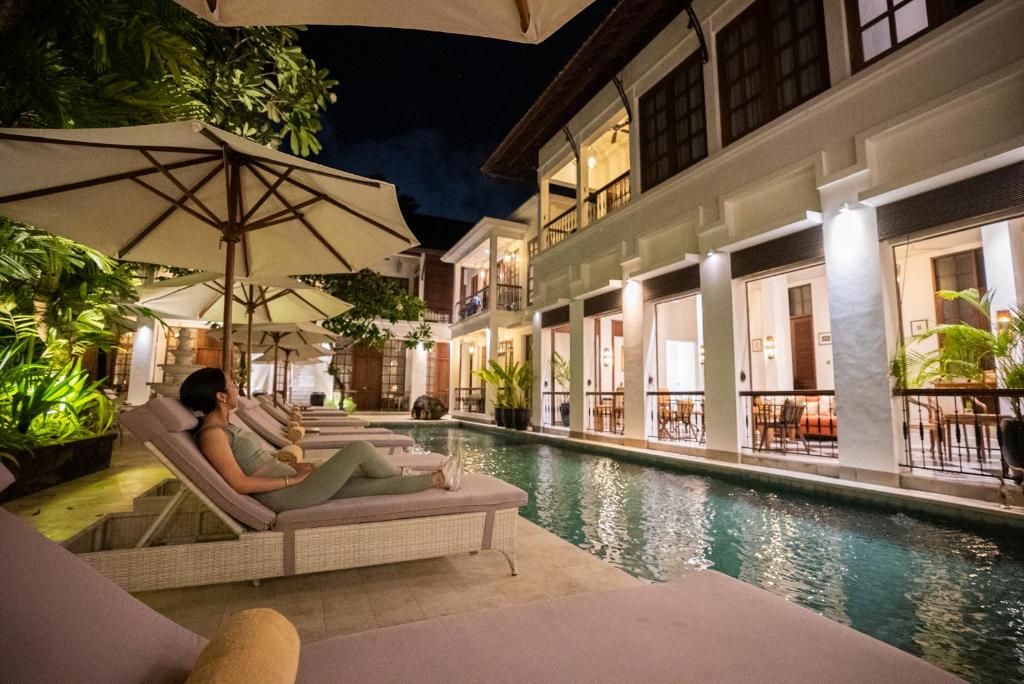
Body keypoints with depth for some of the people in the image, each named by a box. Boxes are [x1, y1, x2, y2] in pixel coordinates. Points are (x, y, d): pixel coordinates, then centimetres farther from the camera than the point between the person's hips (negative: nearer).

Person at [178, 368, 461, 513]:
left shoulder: (222, 427, 14)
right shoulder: (212, 433, -16)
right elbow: (239, 483, -22)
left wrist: (292, 465, 9)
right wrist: (292, 478, -16)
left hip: (291, 486, 9)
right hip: (287, 496, -9)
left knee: (377, 483, 5)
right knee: (359, 448, -11)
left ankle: (438, 479, 15)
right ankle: (415, 476, 10)